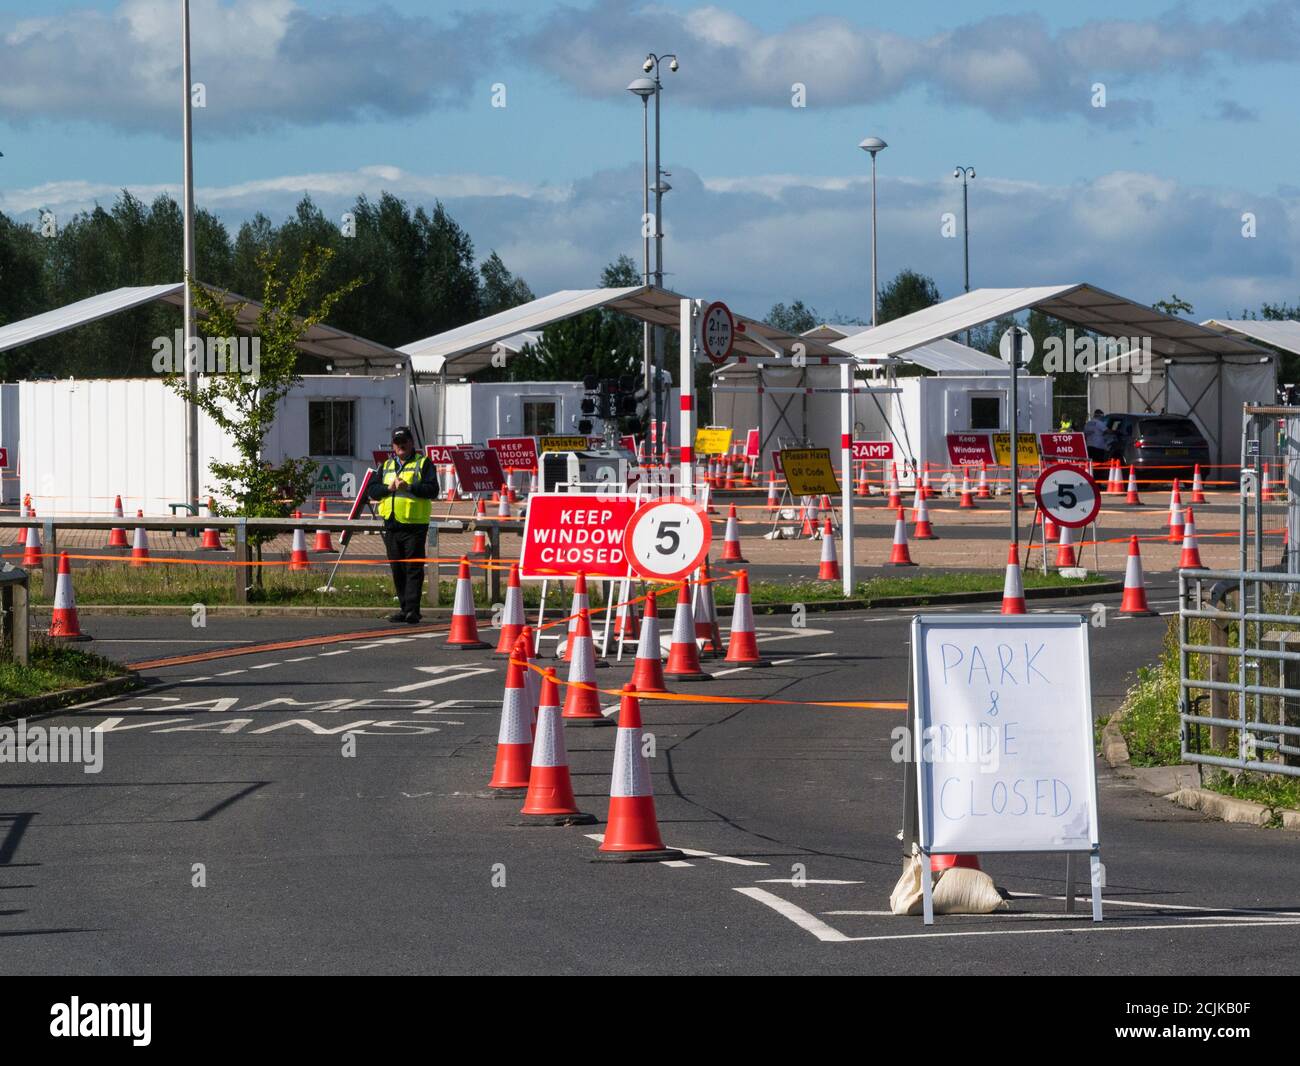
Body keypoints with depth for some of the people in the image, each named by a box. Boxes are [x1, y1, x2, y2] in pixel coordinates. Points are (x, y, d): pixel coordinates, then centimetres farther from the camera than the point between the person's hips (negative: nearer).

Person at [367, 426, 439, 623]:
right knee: (397, 570, 8)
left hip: (414, 525, -6)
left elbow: (432, 490, -10)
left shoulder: (423, 463, 2)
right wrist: (388, 488, -8)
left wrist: (409, 487, -19)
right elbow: (371, 491, 10)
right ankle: (404, 608, 14)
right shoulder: (386, 465, 18)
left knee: (413, 569, -9)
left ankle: (412, 609, -12)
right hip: (391, 525, 6)